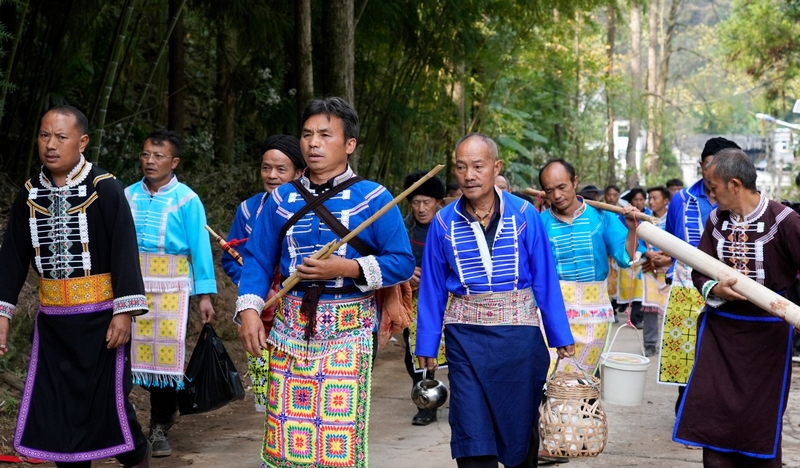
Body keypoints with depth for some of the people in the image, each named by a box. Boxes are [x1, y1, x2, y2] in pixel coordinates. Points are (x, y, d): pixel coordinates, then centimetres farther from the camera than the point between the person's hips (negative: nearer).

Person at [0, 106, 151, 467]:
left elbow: (125, 252, -13)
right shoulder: (29, 194, 5)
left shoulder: (105, 189, -10)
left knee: (109, 404, -1)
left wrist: (124, 313, -18)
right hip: (51, 322, 5)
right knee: (55, 410, 5)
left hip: (100, 318, -5)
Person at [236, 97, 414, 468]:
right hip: (291, 325, 3)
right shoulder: (281, 199, 8)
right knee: (285, 432, 5)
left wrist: (347, 268, -15)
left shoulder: (374, 199, -2)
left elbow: (403, 262, -4)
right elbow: (257, 259, 8)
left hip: (348, 329, -3)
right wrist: (249, 310, -8)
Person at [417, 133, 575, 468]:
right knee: (472, 429, 0)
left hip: (519, 331, 0)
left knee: (520, 420, 12)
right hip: (466, 336, 0)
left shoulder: (524, 214, -5)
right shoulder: (444, 222, -2)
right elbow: (432, 289, 2)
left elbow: (545, 279, -3)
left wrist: (560, 336, -2)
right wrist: (427, 344, 2)